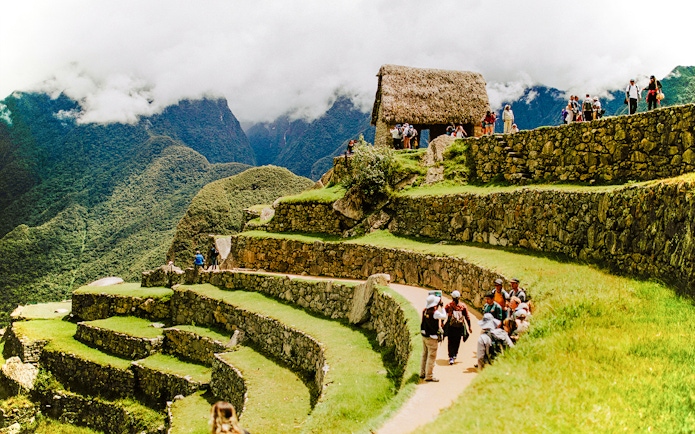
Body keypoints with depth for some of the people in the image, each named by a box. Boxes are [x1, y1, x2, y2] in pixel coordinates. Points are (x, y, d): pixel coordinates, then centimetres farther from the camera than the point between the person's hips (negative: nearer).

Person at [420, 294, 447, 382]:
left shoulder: (425, 311, 0)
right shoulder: (435, 313, -22)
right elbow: (444, 316, -7)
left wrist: (438, 306, 17)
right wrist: (442, 306, 2)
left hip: (424, 336, 8)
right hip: (431, 338, -8)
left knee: (425, 355, 19)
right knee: (431, 357, -1)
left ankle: (422, 373, 28)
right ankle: (429, 376, 2)